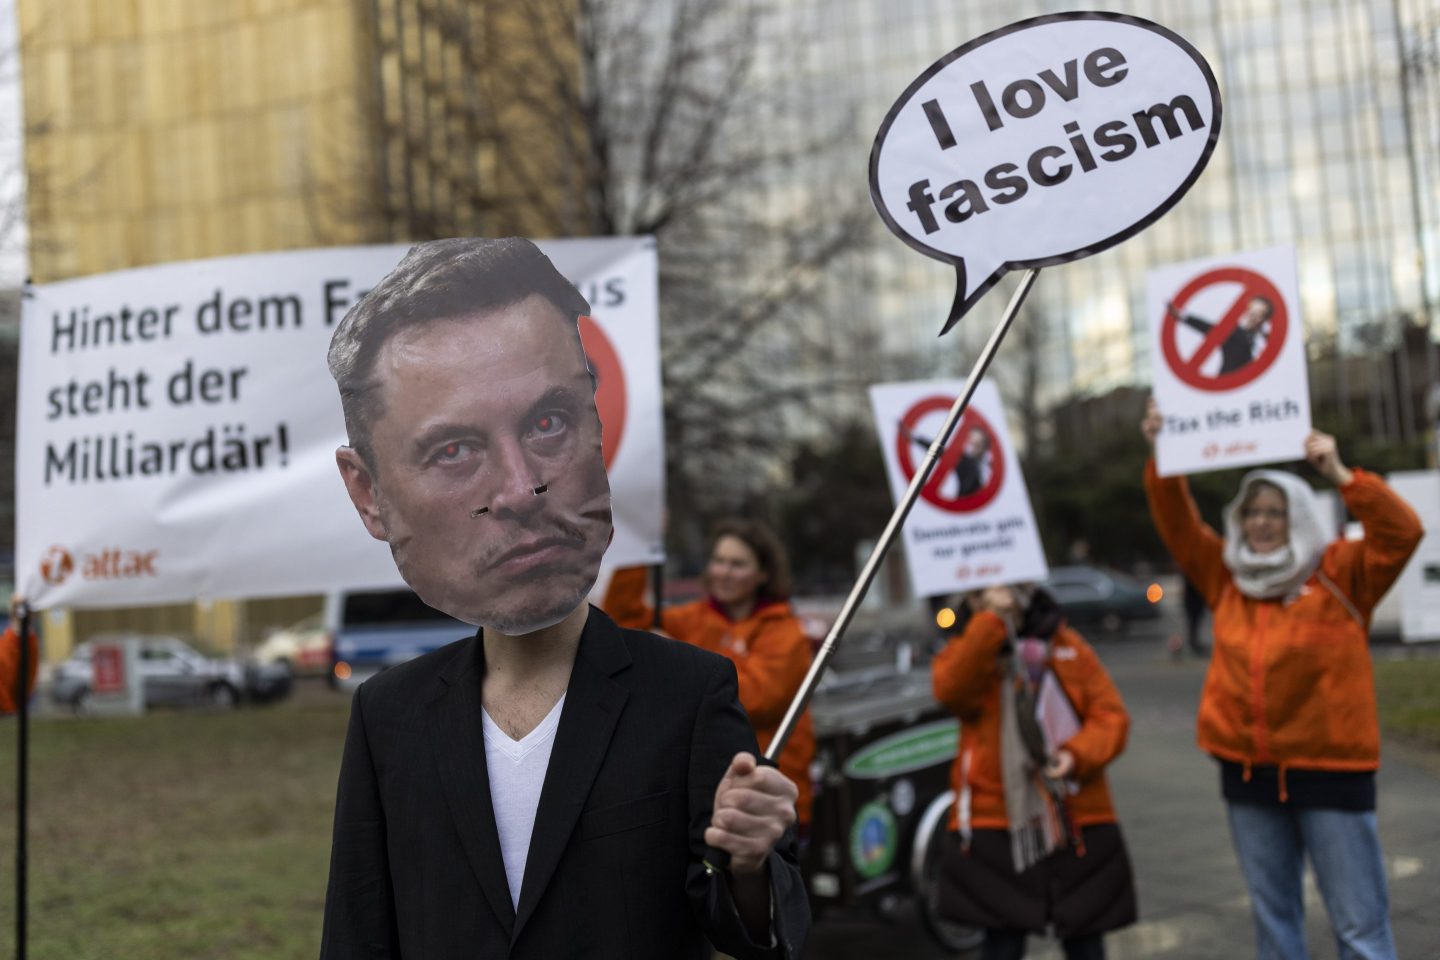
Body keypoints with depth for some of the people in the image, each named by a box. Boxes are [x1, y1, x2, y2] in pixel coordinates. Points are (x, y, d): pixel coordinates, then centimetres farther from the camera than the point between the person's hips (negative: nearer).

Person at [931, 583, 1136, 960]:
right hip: (996, 825, -2)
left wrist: (1078, 754, -15)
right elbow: (951, 689, -18)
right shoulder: (965, 650, 5)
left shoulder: (1069, 646, 9)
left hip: (1078, 821, 2)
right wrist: (990, 620, -21)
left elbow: (1111, 715, 3)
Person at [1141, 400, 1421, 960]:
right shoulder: (1226, 578, 8)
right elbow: (1179, 526, 4)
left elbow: (1401, 534, -16)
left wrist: (1340, 476, -26)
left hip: (1330, 769, -4)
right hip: (1247, 772, 4)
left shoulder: (1341, 575, -3)